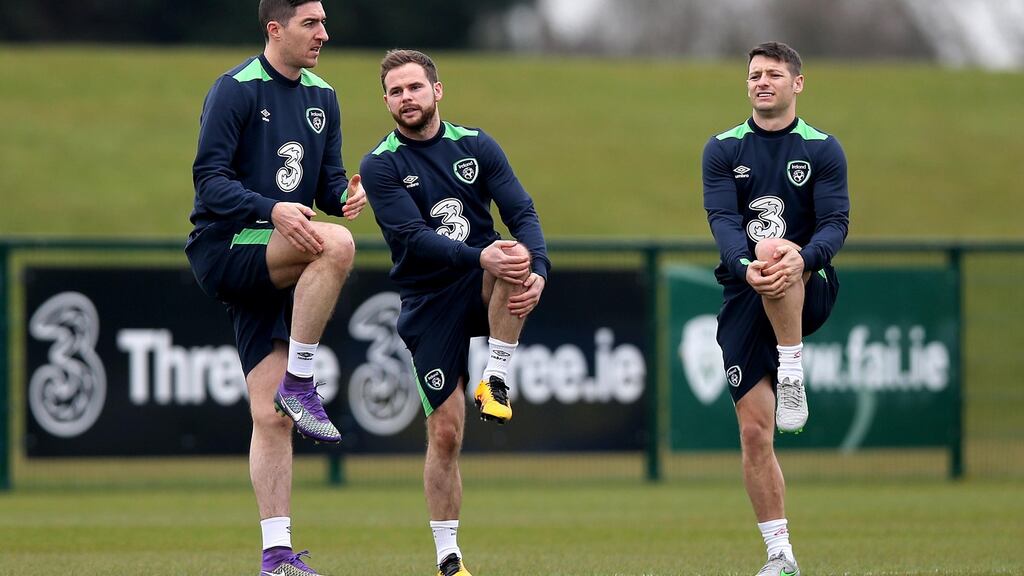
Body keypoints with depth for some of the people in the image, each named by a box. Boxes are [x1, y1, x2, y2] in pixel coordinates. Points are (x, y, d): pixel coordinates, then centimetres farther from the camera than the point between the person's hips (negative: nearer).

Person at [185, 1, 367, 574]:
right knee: (337, 243, -32)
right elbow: (210, 178, -15)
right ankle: (299, 383, -22)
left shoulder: (322, 97, 13)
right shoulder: (236, 89, -9)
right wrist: (273, 210, -30)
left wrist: (345, 193, -8)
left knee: (272, 417, 1)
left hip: (270, 268, 7)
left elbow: (328, 180, 16)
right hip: (223, 250, -6)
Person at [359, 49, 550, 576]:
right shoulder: (380, 166, -6)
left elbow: (522, 213, -6)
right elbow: (414, 237, -19)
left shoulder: (476, 145, 2)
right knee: (444, 433, -5)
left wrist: (537, 269, -25)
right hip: (428, 303, -2)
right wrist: (479, 257, -33)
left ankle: (495, 380, -18)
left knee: (516, 256, -33)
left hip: (482, 291, 2)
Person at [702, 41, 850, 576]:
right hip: (743, 297, 2)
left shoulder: (823, 149, 2)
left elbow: (835, 223, -9)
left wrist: (803, 258, -31)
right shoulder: (723, 149, 6)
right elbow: (723, 220, -8)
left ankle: (792, 375, -30)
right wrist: (745, 267, -30)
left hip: (807, 291, -2)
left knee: (776, 249, -37)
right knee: (754, 432, -4)